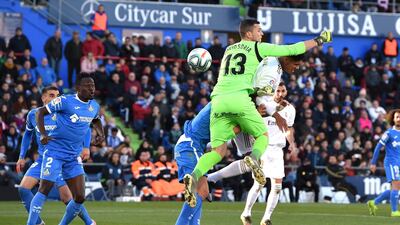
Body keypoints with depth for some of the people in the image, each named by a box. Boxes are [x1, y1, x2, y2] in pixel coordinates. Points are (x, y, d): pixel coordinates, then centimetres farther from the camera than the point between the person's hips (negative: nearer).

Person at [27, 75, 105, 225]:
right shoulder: (65, 101, -11)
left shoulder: (94, 106, 8)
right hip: (55, 152, -6)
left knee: (79, 197, -1)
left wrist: (101, 134, 12)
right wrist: (43, 134, -17)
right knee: (44, 190, -10)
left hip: (73, 156, 6)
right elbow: (41, 112, -4)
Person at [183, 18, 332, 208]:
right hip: (239, 98, -5)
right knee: (262, 136, 15)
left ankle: (194, 176, -23)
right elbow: (292, 50, 14)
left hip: (218, 99, 5)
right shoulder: (258, 48, 11)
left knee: (218, 151, 3)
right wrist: (319, 41, 25)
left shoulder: (228, 50, 28)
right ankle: (254, 159, -18)